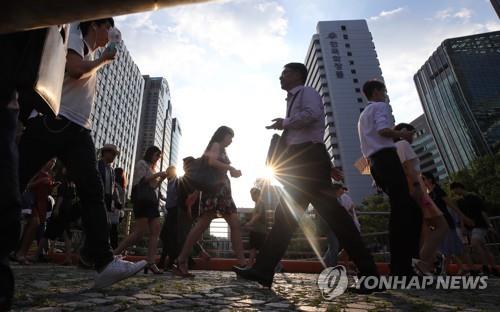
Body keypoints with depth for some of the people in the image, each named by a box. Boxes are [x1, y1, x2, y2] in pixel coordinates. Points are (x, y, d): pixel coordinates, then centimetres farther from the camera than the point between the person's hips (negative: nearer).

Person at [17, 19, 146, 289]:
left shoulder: (91, 56, 30)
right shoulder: (75, 35, 7)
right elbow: (75, 69, -13)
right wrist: (103, 60, 3)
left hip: (79, 129, 7)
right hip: (52, 121, -6)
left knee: (93, 191, -11)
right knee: (14, 182, -3)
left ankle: (104, 262, -18)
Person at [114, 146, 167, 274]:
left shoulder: (151, 167, 27)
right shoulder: (142, 163, 3)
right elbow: (140, 181, -12)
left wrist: (162, 178, 9)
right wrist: (157, 175, -10)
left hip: (152, 201, 9)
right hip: (142, 200, -9)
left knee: (156, 232, -5)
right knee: (139, 232, -15)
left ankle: (151, 262, -9)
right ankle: (114, 253, -4)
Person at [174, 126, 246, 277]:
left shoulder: (222, 150, 28)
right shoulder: (216, 145, 4)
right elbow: (211, 161, -16)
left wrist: (232, 171, 12)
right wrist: (230, 168, -9)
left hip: (223, 190, 9)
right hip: (215, 188, -9)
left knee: (235, 224, -1)